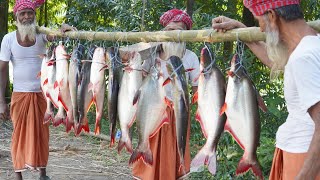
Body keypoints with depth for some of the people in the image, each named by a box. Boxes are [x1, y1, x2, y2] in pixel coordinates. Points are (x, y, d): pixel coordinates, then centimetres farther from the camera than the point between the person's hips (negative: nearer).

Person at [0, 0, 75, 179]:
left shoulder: (41, 34, -4)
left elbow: (54, 35, -27)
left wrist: (63, 28, -52)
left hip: (42, 93, 1)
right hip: (20, 94, -1)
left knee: (42, 134, 7)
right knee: (20, 135, 3)